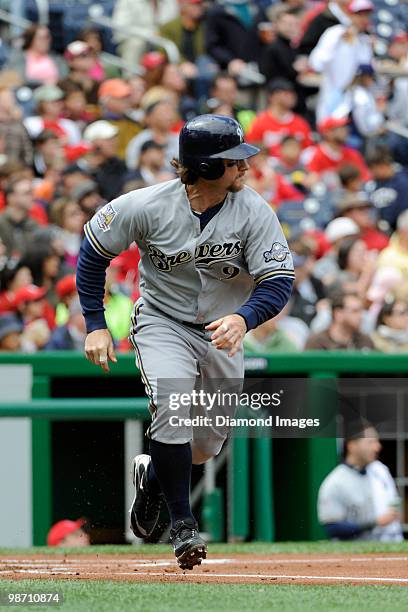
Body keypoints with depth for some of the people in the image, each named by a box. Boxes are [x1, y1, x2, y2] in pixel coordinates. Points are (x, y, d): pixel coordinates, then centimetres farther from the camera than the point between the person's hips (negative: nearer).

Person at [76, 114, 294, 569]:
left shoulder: (255, 213, -18)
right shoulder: (149, 206, -20)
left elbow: (278, 283, -21)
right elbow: (94, 250, -6)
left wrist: (243, 318, -41)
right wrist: (95, 324, -8)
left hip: (223, 329, 3)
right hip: (162, 322, -3)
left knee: (211, 438, 9)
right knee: (172, 407, -26)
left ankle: (154, 475, 42)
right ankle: (182, 523, -14)